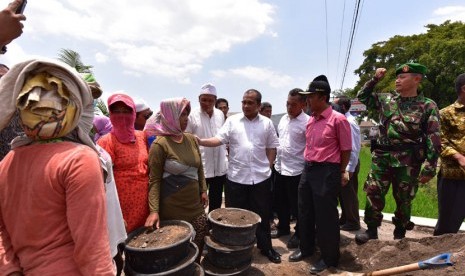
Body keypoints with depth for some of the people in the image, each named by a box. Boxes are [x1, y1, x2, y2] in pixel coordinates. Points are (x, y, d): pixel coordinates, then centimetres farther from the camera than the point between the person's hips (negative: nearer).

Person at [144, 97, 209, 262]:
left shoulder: (192, 139, 5)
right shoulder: (160, 144, -13)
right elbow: (154, 180, -13)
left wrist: (203, 190, 12)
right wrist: (154, 210, -18)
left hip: (195, 205, 6)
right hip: (173, 209, -5)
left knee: (197, 249, 13)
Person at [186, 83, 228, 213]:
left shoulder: (220, 114, 6)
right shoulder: (192, 115, -11)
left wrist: (225, 155, 13)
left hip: (219, 166, 5)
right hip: (200, 167, -5)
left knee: (216, 202, 17)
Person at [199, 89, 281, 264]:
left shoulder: (267, 123, 4)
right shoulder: (232, 120, 1)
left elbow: (272, 146, 8)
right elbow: (219, 139, -8)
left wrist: (268, 165, 1)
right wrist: (200, 141, -23)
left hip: (261, 177, 1)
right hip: (236, 177, 0)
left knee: (262, 215, 13)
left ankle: (265, 247, 32)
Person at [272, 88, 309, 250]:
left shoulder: (307, 122, -15)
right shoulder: (283, 119, 8)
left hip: (296, 170, -7)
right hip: (279, 168, 7)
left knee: (296, 205, 9)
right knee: (281, 202, 20)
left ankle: (299, 234, 29)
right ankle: (283, 228, 40)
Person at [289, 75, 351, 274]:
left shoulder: (338, 119, -13)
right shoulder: (310, 120, 8)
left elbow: (346, 149, -7)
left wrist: (341, 173, 1)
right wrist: (308, 165, 15)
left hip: (327, 172, -7)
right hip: (308, 169, 8)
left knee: (325, 217, 5)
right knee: (305, 212, 17)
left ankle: (329, 258, 27)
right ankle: (306, 248, 38)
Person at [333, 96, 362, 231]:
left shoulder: (349, 122, -19)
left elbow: (354, 148, -21)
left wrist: (350, 168, -20)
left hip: (348, 163, -9)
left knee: (349, 194, 5)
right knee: (343, 193, 18)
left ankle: (353, 223, 21)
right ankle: (345, 219, 33)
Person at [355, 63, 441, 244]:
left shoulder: (428, 106, -3)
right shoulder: (386, 99, 8)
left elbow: (433, 139, -6)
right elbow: (362, 97, 21)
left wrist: (429, 167, -11)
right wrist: (375, 79, 9)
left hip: (408, 161, -2)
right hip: (381, 157, 3)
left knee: (403, 199, 10)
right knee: (373, 193, -1)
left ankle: (400, 234, 30)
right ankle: (371, 229, 13)